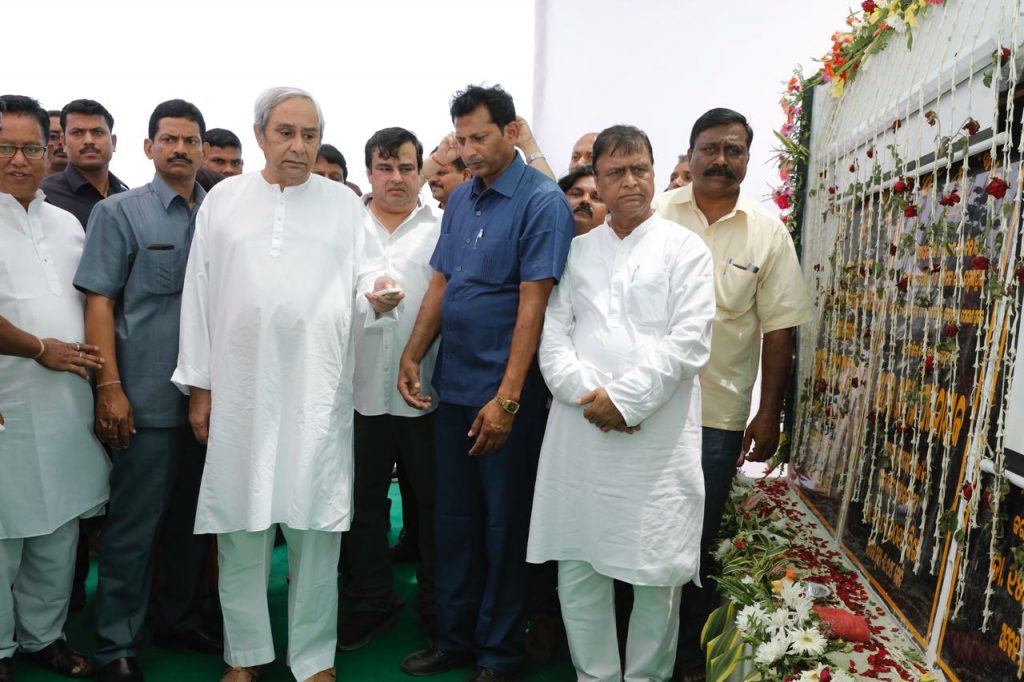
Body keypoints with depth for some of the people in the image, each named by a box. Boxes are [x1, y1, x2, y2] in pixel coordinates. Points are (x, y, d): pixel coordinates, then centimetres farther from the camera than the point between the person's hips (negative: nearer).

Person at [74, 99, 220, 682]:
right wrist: (110, 388, -12)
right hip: (147, 398, -4)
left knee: (193, 518, 15)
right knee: (134, 525, 4)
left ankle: (180, 620, 33)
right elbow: (99, 302, -4)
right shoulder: (119, 211, 0)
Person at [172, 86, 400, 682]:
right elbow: (200, 293, 8)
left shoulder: (343, 203, 9)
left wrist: (377, 294, -22)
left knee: (316, 527, 3)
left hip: (317, 388, -1)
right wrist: (198, 384, 5)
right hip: (240, 387, 1)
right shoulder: (224, 199, 10)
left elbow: (367, 270, 4)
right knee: (242, 525, 8)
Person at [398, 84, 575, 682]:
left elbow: (533, 304, -16)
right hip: (453, 386, 7)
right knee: (455, 516, 15)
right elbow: (440, 284, 14)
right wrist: (412, 357, 4)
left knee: (504, 522, 7)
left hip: (503, 393, -6)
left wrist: (507, 398, -20)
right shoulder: (461, 198, 11)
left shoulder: (542, 202, -10)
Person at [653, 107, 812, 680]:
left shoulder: (768, 233, 1)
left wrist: (770, 415, 0)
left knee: (698, 540, 11)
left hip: (719, 414, 0)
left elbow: (778, 331, 2)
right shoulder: (654, 215, 0)